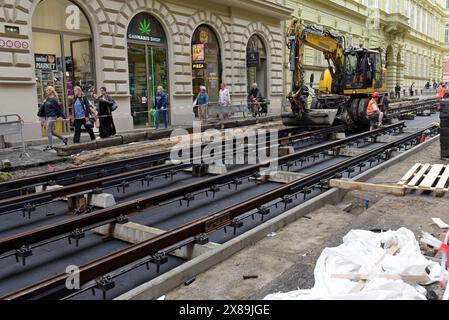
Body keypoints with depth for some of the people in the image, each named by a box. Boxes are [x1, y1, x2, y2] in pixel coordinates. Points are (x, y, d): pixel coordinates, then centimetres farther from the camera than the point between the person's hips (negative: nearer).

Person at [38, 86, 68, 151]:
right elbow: (43, 107, 18)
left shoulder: (53, 100, -11)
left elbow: (58, 109, -11)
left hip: (52, 117, -9)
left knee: (48, 131, -6)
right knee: (51, 131, 13)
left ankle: (50, 146, 2)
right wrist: (40, 114, 18)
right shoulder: (47, 99, 11)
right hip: (47, 117, 9)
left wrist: (63, 117, -9)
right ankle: (64, 139, 26)